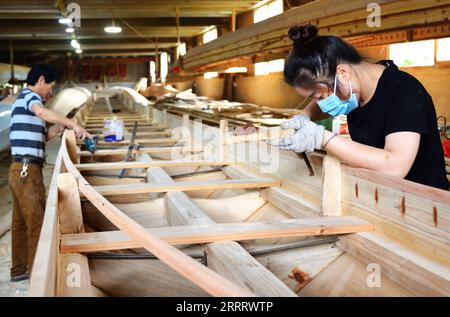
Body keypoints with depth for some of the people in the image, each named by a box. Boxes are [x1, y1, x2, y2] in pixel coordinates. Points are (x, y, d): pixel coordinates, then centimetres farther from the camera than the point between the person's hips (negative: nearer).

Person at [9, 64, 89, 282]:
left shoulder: (22, 101, 23)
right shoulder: (30, 95, -7)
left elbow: (37, 139, 22)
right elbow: (42, 112, -33)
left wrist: (59, 128, 9)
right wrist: (73, 124, -31)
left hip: (20, 170, 10)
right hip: (27, 170, -10)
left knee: (21, 222, 15)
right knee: (37, 222, -3)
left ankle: (19, 269, 24)